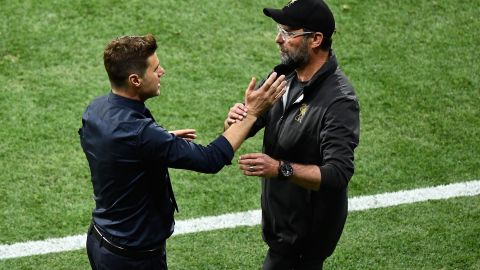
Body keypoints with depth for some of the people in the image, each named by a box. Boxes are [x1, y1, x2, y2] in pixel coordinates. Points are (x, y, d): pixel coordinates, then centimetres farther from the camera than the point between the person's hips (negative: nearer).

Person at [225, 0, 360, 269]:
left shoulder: (339, 101, -27)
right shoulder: (285, 75, -2)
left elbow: (339, 174, -31)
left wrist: (281, 168, -42)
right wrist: (235, 120, -23)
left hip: (307, 229, -8)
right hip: (281, 215, 8)